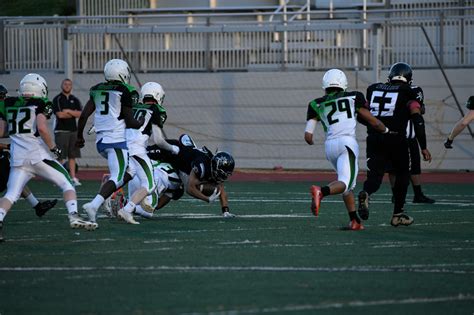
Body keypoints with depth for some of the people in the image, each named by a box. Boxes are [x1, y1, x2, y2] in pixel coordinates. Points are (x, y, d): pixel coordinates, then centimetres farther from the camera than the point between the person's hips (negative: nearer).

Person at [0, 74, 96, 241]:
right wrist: (53, 147, -3)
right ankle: (74, 216, -8)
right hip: (37, 155, -3)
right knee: (67, 184, 8)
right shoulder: (40, 104, -2)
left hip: (17, 158, 3)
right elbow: (42, 128, -15)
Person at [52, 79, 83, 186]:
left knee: (72, 156, 5)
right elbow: (60, 114, -14)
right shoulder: (57, 99, -3)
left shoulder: (75, 100, 13)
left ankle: (73, 177, 8)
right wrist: (74, 114, -3)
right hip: (61, 131, -5)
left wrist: (68, 111, -11)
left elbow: (80, 114, 1)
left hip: (73, 130, 5)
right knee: (60, 156, -7)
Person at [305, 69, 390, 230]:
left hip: (329, 144, 4)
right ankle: (321, 192, -41)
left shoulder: (317, 105, 15)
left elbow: (308, 135, 8)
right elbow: (372, 121, 16)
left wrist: (310, 142, 31)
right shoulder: (353, 97, 11)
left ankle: (354, 220, 17)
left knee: (348, 182, 21)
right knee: (345, 183, -13)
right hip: (347, 142, -4)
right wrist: (386, 130, 34)